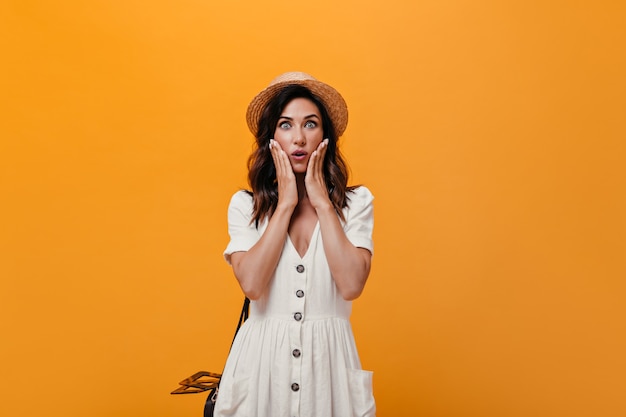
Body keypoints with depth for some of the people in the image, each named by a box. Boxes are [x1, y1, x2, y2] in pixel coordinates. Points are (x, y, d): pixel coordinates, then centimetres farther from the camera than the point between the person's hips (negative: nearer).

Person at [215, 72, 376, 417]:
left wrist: (322, 202, -11)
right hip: (262, 358, 0)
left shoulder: (356, 202, -1)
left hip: (329, 359, 0)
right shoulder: (245, 204, 0)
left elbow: (351, 285, -14)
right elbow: (251, 284, -14)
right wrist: (286, 204, -11)